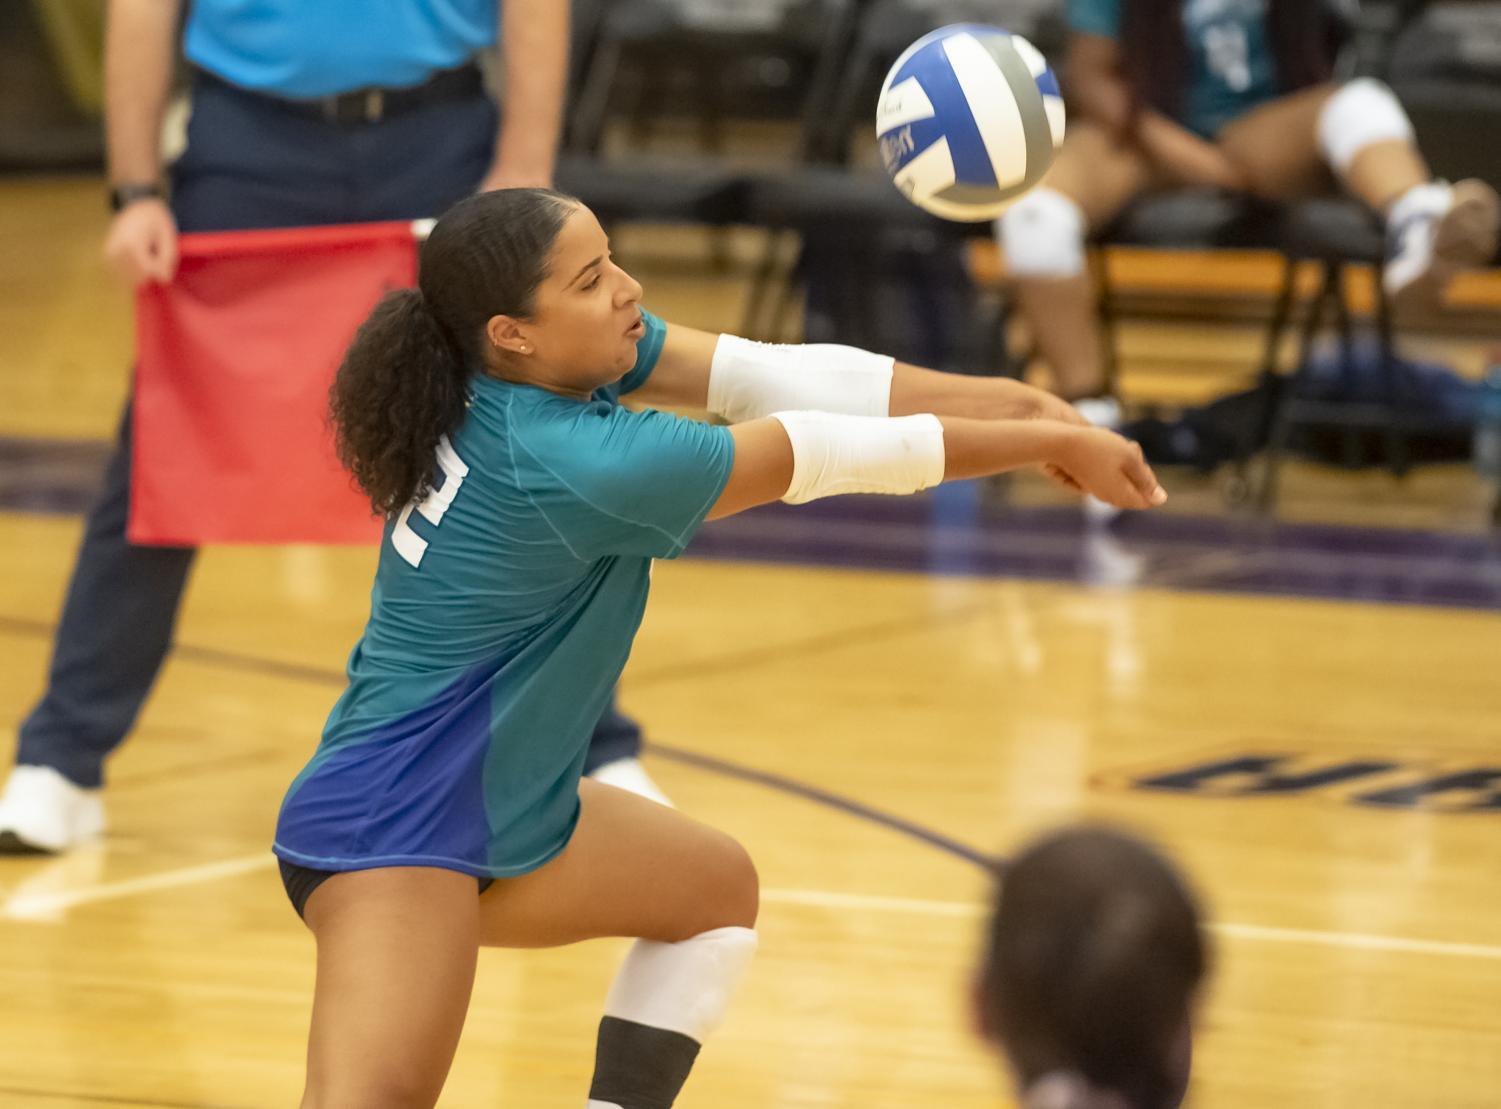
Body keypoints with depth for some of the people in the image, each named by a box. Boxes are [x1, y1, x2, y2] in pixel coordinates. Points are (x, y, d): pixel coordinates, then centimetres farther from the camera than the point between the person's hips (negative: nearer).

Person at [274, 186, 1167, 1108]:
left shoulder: (580, 357, -4)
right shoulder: (576, 462, -26)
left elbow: (779, 377, -6)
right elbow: (826, 456, -19)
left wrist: (1016, 402, -13)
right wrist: (1049, 442, -11)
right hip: (393, 829, -10)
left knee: (718, 891, 27)